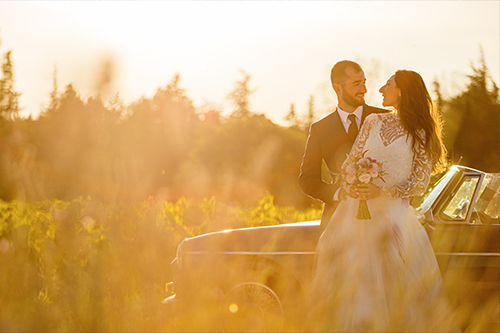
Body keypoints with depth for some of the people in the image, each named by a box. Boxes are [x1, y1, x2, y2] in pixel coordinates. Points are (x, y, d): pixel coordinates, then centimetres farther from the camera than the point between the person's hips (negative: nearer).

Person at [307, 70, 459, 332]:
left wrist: (381, 191, -17)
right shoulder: (373, 122, 12)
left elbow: (420, 183, -4)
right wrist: (351, 187, -11)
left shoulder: (421, 134, 2)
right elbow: (350, 162, 11)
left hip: (392, 214, -3)